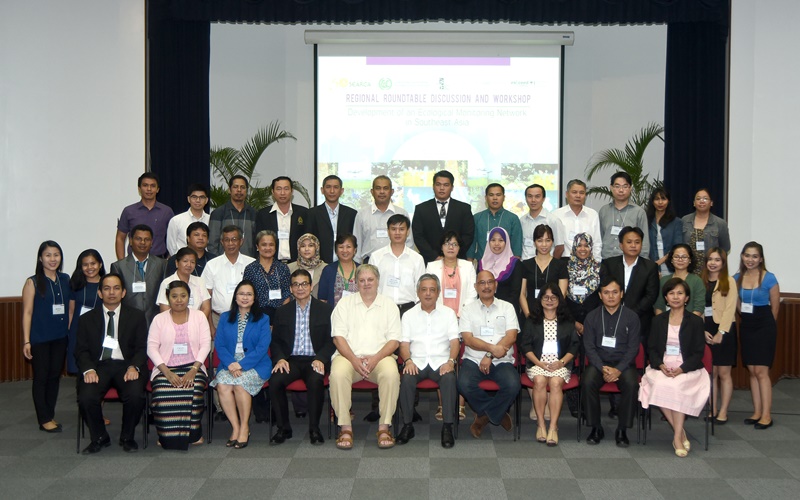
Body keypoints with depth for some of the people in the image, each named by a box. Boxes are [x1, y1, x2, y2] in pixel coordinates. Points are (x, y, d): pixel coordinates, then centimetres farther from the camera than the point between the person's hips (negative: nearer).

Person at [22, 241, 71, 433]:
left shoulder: (65, 280, 6)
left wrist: (71, 332, 5)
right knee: (41, 377, 2)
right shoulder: (33, 282, -6)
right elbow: (27, 312, -8)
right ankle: (44, 420, 10)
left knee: (55, 376, 11)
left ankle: (51, 415, 22)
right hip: (39, 338, -4)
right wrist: (26, 341, -11)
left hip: (60, 338, 4)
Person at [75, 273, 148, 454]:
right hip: (98, 366, 1)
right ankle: (99, 437, 1)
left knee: (135, 395, -30)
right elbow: (81, 349, 8)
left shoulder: (136, 316, 11)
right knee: (86, 398, -28)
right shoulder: (87, 319, 14)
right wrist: (88, 369, -13)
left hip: (126, 365, -1)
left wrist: (133, 367, -15)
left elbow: (142, 347, 5)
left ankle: (127, 437, -1)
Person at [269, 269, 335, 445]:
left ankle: (314, 429, -16)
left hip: (315, 360, -2)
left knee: (315, 381, -34)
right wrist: (280, 358, -8)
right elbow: (275, 341, 12)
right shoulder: (282, 312, 15)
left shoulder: (325, 310, 8)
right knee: (275, 381, -28)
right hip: (291, 360, 2)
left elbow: (331, 340, 2)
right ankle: (283, 428, -11)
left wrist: (320, 359, -15)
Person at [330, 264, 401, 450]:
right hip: (349, 356, 0)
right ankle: (345, 427, -22)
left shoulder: (389, 305, 13)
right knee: (338, 374, -33)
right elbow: (338, 337, 3)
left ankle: (384, 427, -21)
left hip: (380, 356, 0)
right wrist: (354, 360, -13)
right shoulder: (345, 303, 13)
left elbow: (394, 340, 5)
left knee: (391, 374, -32)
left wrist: (375, 358, -12)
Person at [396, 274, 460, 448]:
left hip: (441, 361, 0)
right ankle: (407, 425, -17)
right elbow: (404, 343, 6)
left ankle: (447, 427, -25)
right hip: (417, 362, 1)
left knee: (449, 378, -33)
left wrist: (450, 361, -14)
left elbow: (455, 341, 4)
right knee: (407, 379, -31)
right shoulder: (409, 315, 15)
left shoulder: (448, 313, 13)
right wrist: (408, 361, -15)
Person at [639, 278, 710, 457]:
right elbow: (652, 349, 11)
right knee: (660, 385, -32)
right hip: (662, 367, 2)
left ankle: (677, 436, -28)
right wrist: (661, 365, -11)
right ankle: (680, 432, -20)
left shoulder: (695, 321, 7)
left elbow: (699, 352, 2)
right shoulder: (658, 320, 15)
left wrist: (682, 369, -15)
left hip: (687, 369, -2)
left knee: (677, 386, -34)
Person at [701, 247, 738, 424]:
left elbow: (730, 309, -8)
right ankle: (713, 409, 13)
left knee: (723, 373, -1)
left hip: (724, 331, -4)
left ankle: (723, 411, 5)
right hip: (706, 332, 4)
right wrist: (703, 331, -7)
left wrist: (720, 332, -15)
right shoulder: (701, 281, 10)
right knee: (710, 373, 7)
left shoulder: (729, 281, -2)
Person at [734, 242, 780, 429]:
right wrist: (748, 318, 14)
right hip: (746, 326, 5)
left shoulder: (769, 278, -9)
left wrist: (765, 323, 9)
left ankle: (767, 415, -3)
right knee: (752, 371, 8)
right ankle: (757, 412, 14)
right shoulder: (737, 278, 3)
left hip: (764, 327, -5)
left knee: (761, 371, -8)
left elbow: (775, 307, -1)